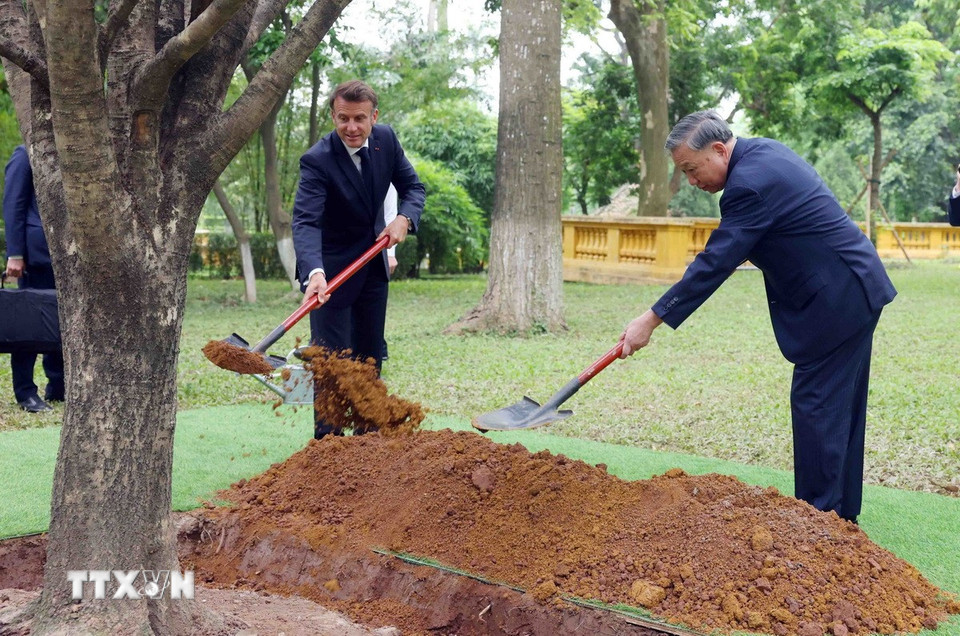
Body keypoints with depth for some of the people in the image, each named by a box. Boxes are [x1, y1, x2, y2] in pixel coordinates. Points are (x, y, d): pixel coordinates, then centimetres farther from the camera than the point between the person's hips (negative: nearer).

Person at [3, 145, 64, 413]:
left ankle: (58, 388, 14)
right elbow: (13, 206, -6)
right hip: (37, 252, -6)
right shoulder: (25, 155, -2)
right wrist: (15, 254, -12)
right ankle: (25, 393, 7)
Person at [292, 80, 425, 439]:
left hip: (373, 264, 6)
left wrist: (404, 218, -21)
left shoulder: (386, 139, -8)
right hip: (331, 268, -6)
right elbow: (306, 221, -36)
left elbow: (413, 186, 2)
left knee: (371, 355, 14)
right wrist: (314, 273, -53)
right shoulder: (317, 160, -26)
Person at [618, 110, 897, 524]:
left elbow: (715, 263, -24)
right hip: (855, 289, 11)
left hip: (836, 299, -11)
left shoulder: (751, 183, -23)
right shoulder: (763, 151, 8)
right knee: (840, 405, 14)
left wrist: (652, 320, -22)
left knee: (816, 403, -6)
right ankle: (842, 511, 23)